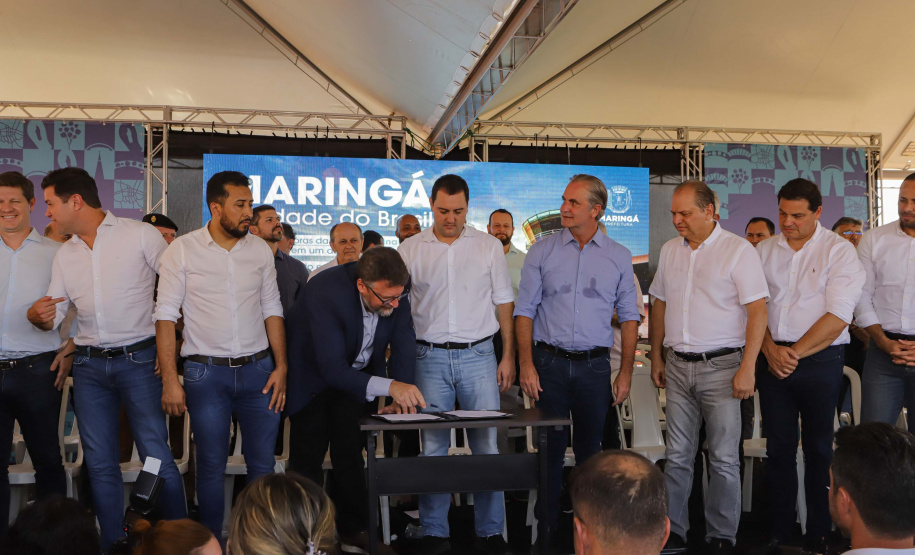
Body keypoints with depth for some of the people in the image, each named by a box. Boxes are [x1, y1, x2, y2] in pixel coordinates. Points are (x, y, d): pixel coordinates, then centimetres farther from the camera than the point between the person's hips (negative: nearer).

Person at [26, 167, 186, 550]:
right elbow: (53, 315, 12)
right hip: (89, 366, 5)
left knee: (157, 457, -7)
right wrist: (37, 316, -12)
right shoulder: (65, 253, 13)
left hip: (138, 360, -5)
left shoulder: (141, 235, -4)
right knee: (100, 463, 8)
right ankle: (113, 544, 20)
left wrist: (170, 339, -9)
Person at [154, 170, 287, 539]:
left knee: (262, 463, 6)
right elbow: (166, 315, -5)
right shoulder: (183, 250, -4)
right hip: (207, 372, -2)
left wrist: (281, 366, 1)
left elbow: (272, 311, 10)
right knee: (211, 465, 5)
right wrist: (170, 380, -10)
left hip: (257, 369, 3)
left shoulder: (260, 249, 6)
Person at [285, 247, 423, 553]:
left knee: (350, 453, 9)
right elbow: (332, 369, -42)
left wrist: (402, 397, -27)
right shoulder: (325, 293, -39)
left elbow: (404, 342, -15)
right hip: (312, 373, -4)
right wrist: (389, 387, -51)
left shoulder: (395, 289, -23)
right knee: (309, 454, 3)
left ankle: (354, 528, 22)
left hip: (354, 372, 4)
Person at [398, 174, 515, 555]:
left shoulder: (488, 246, 5)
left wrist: (508, 356, 3)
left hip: (478, 355, 0)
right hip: (429, 356, 0)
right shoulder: (410, 249, 5)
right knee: (432, 446, 4)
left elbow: (504, 303, 8)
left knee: (487, 444, 2)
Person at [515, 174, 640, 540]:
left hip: (594, 365, 1)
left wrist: (626, 373, 1)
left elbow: (629, 317, 7)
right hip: (550, 362, -1)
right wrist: (526, 365, -7)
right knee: (550, 447, 4)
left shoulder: (618, 257, 6)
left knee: (590, 448, 9)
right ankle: (547, 523, 16)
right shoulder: (542, 251, 3)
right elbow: (525, 311, 2)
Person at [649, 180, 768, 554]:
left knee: (724, 459, 2)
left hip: (721, 366, -5)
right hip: (678, 365, 5)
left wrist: (747, 368, -16)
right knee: (677, 456, 10)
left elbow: (757, 311, -11)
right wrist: (656, 357, 15)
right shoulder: (669, 250, 10)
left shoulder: (738, 250, -7)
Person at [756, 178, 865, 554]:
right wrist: (770, 349, -8)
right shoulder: (764, 250, 8)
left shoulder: (839, 251, -4)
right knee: (778, 448, 8)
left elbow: (838, 316, -11)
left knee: (819, 449, 5)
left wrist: (795, 352, -12)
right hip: (774, 359, 3)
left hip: (820, 360, -3)